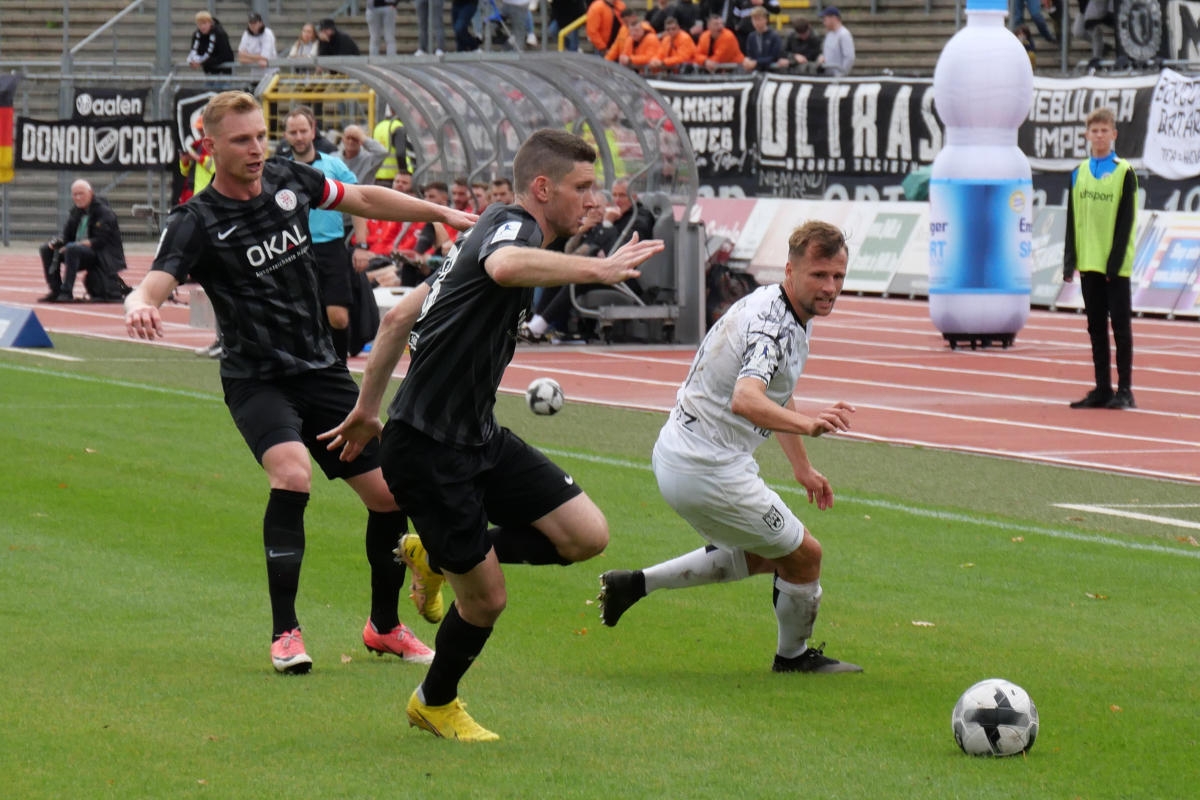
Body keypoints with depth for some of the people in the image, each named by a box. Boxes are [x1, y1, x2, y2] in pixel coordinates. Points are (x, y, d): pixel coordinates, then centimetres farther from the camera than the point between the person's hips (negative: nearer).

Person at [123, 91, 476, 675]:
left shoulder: (288, 181, 2)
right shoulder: (196, 223, -13)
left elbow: (364, 199, 19)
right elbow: (152, 287, -26)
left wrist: (441, 213, 21)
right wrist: (139, 308, -50)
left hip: (321, 371, 5)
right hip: (256, 380, -5)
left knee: (389, 492, 3)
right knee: (292, 474, -32)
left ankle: (384, 626, 26)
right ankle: (285, 633, -21)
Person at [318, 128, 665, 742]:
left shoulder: (498, 228, 15)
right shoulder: (513, 226, -15)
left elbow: (399, 317, 22)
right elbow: (506, 267, -45)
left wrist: (367, 408, 26)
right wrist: (597, 269, -45)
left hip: (478, 438, 9)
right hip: (428, 449, -9)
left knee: (586, 534, -2)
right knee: (487, 598, 0)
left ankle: (436, 555, 19)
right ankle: (434, 704, 29)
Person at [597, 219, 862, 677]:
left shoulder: (787, 314, 9)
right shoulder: (774, 324, -24)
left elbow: (777, 395, 26)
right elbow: (746, 399, -42)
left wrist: (803, 467, 33)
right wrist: (807, 425, -58)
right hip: (709, 471, -10)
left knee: (758, 556, 26)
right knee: (802, 555, 5)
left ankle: (635, 584, 21)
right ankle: (793, 656, 29)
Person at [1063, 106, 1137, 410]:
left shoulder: (1124, 173, -3)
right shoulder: (1079, 174, 10)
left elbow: (1126, 221, -8)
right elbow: (1073, 221, 11)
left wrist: (1115, 262, -14)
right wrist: (1070, 262, 3)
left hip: (1116, 266, -5)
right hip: (1089, 263, 5)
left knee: (1120, 325, -3)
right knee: (1096, 326, 7)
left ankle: (1124, 390, 0)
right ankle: (1102, 389, 11)